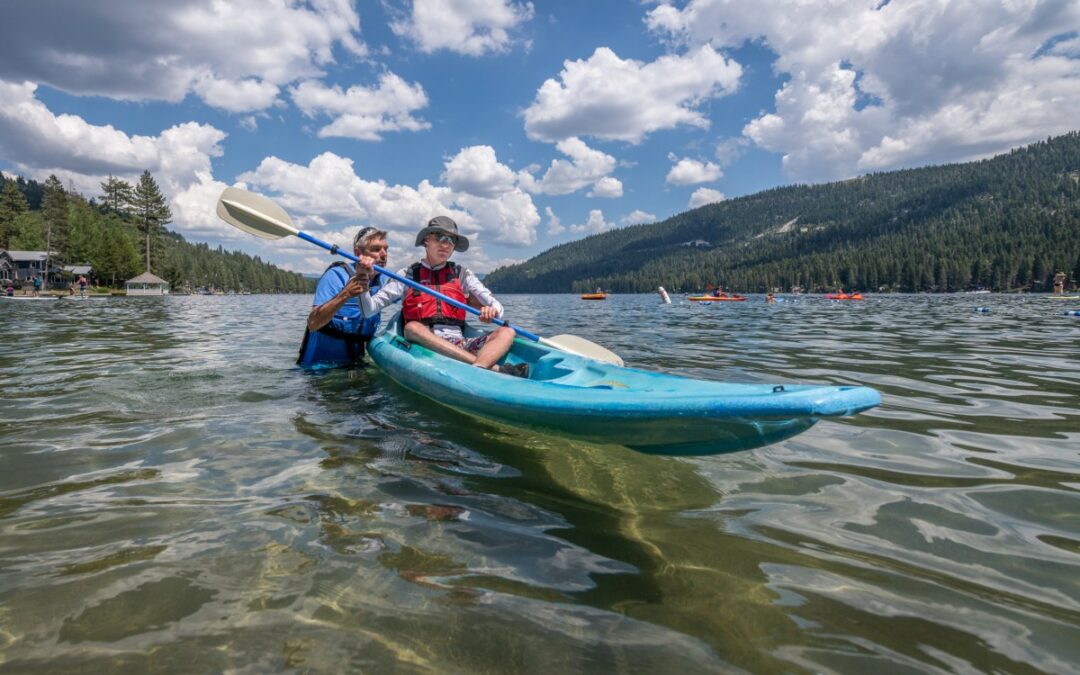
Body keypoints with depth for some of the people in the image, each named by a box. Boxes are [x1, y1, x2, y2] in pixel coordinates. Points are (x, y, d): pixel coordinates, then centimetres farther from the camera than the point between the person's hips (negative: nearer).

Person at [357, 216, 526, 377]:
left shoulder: (461, 274, 16)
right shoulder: (407, 275, 11)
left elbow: (498, 307, 7)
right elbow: (369, 310, 4)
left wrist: (492, 310, -17)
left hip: (460, 346, 2)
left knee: (506, 332, -17)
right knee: (412, 327, -33)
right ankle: (493, 368, -42)